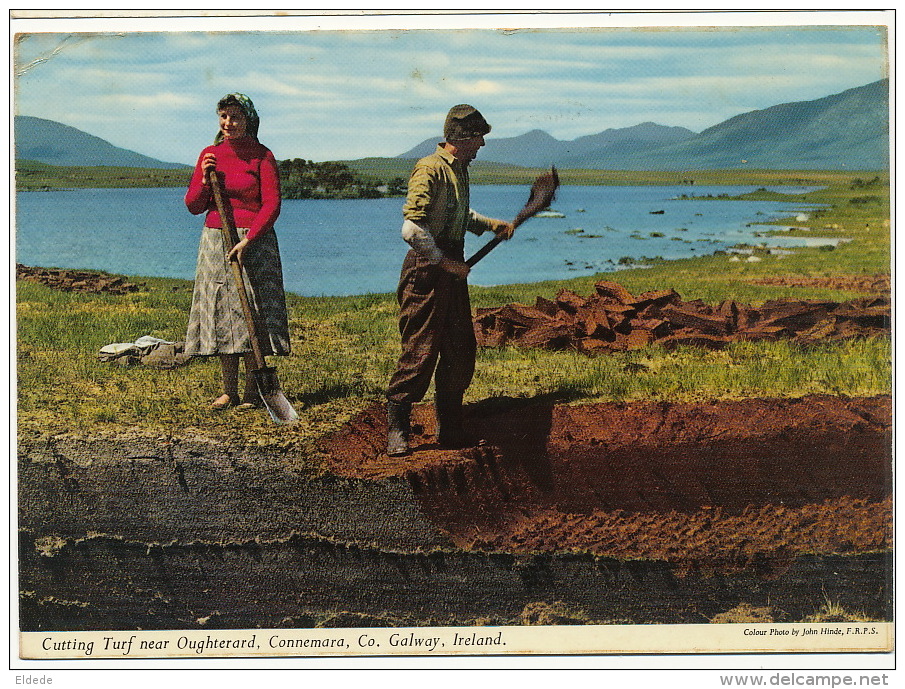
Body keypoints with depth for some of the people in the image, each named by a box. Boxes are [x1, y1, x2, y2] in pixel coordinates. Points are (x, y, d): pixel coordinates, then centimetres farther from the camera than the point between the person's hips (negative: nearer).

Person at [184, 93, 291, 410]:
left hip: (254, 242, -4)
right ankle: (229, 391, 8)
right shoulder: (210, 155, 10)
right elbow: (194, 206, 11)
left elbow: (271, 205, -9)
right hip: (215, 242, 4)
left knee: (252, 313, -5)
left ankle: (252, 391, 1)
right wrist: (205, 180, -8)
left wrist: (247, 241, -19)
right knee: (220, 312, 2)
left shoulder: (262, 156, -2)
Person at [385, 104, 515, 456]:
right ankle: (397, 429, 1)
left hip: (451, 270, 9)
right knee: (421, 351, -8)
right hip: (426, 272, -9)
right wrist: (443, 262, -18)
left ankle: (451, 430, 22)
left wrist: (489, 224, 21)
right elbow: (412, 228, -24)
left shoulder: (459, 169, 14)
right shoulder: (431, 170, -16)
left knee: (461, 351, 11)